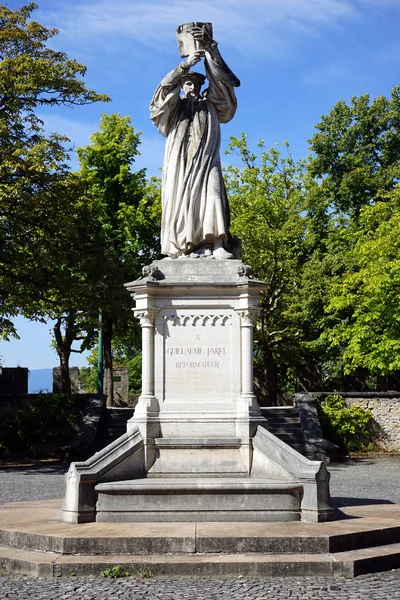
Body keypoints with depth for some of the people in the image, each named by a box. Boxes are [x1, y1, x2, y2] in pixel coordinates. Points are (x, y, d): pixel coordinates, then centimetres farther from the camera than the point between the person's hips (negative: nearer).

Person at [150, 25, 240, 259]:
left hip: (206, 160, 0)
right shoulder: (174, 107, 22)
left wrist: (211, 49, 2)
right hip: (181, 161, 0)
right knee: (182, 200, -12)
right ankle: (185, 247, -20)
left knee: (211, 196, -19)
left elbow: (222, 80, 11)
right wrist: (186, 65, -2)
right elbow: (166, 86, 3)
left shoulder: (210, 105, 23)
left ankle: (217, 245, -31)